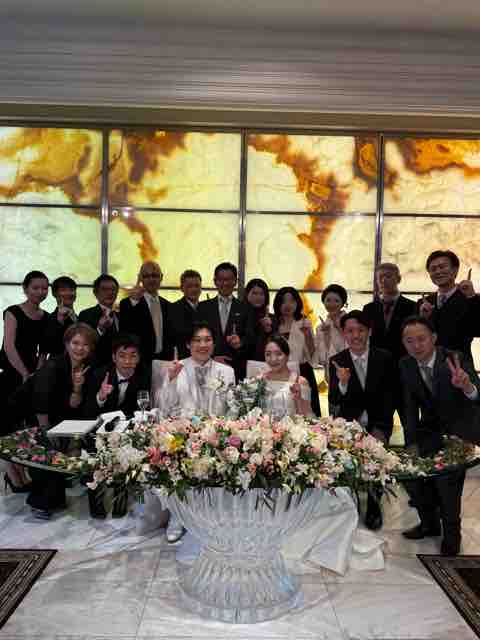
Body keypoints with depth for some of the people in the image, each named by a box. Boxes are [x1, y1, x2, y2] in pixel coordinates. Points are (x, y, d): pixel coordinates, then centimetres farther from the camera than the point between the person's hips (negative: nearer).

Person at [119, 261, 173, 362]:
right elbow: (124, 332, -21)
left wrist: (170, 360, 10)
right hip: (140, 361, -5)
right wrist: (133, 302, -31)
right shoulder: (128, 303, -6)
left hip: (163, 360, 5)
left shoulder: (166, 305, 11)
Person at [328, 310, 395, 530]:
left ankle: (374, 504, 8)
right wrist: (342, 383, -31)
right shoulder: (337, 361, -4)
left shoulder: (384, 358, -4)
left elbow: (390, 396, 1)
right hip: (348, 422, 0)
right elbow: (333, 400, -10)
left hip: (378, 423, 0)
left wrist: (378, 427, -8)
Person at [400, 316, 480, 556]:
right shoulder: (406, 365, -12)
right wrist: (412, 443, -13)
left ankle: (451, 535, 9)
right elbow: (411, 407, -6)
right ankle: (429, 523, 28)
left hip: (460, 429, -5)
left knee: (446, 478, -20)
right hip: (431, 429, 5)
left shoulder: (457, 360, -26)